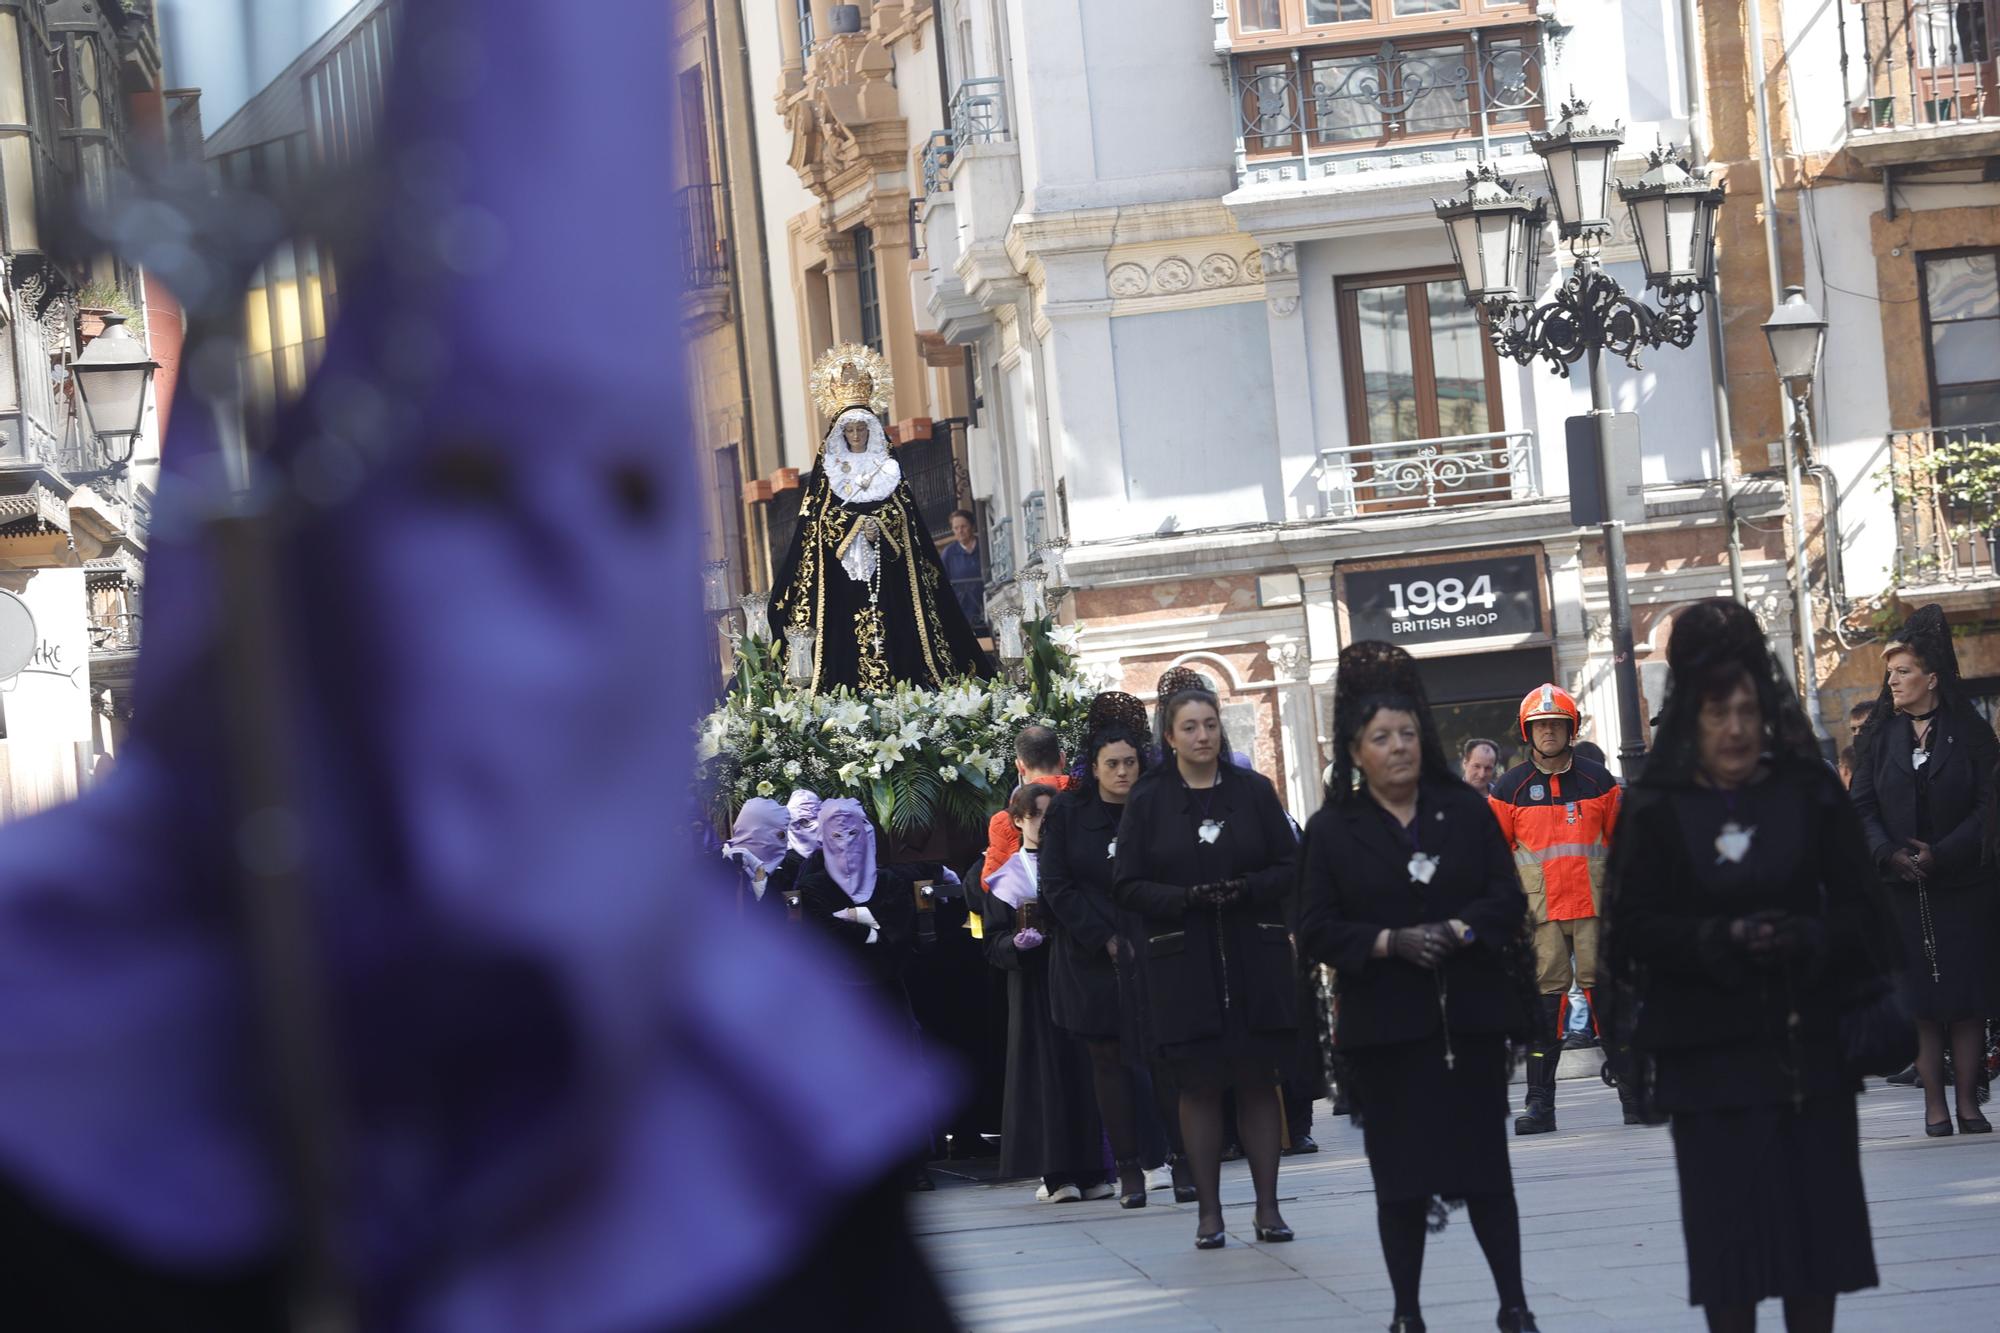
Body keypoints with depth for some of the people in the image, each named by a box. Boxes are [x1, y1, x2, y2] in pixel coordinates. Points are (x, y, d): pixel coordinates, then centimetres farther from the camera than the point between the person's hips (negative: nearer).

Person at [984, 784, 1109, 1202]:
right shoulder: (1006, 876, 8)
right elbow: (994, 944, 3)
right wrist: (1017, 943, -17)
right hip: (1032, 985, -1)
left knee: (1084, 1069, -3)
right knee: (1045, 1070, -5)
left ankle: (1090, 1170, -1)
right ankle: (1056, 1172, -5)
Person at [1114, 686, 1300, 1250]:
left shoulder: (1253, 790, 5)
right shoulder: (1147, 802, 3)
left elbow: (1290, 867, 4)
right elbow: (1127, 885, 0)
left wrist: (1246, 889, -14)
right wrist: (1186, 898, -16)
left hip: (1255, 956, 1)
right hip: (1183, 962, -1)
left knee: (1260, 1081, 2)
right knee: (1198, 1085, 0)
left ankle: (1268, 1207, 6)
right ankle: (1208, 1211, 5)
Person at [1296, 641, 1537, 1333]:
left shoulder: (1466, 810, 6)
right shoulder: (1333, 829, 2)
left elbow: (1507, 902, 3)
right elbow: (1317, 930, -2)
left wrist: (1458, 931, -15)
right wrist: (1391, 943, -16)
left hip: (1470, 1015, 1)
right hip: (1386, 1027, -1)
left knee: (1486, 1168, 4)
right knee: (1400, 1177, 2)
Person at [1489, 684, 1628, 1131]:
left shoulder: (1597, 780, 8)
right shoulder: (1510, 788, 6)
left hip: (1594, 905, 0)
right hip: (1539, 910, 0)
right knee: (1545, 999, -2)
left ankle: (1633, 1094, 4)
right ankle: (1539, 1103, 1)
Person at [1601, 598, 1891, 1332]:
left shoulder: (1810, 791, 2)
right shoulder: (1658, 808, -2)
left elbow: (1859, 906, 2)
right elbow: (1636, 925, -6)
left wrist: (1809, 938, -18)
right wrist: (1718, 940, -21)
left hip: (1806, 1040, 2)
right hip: (1710, 1050, -2)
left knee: (1816, 1208, 5)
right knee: (1727, 1217, -2)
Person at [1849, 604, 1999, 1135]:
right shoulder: (1880, 736, 9)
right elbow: (1861, 807, 4)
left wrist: (1941, 853, -16)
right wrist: (1890, 854, -13)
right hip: (1902, 889, 2)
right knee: (1920, 999, -1)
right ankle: (1935, 1105, 0)